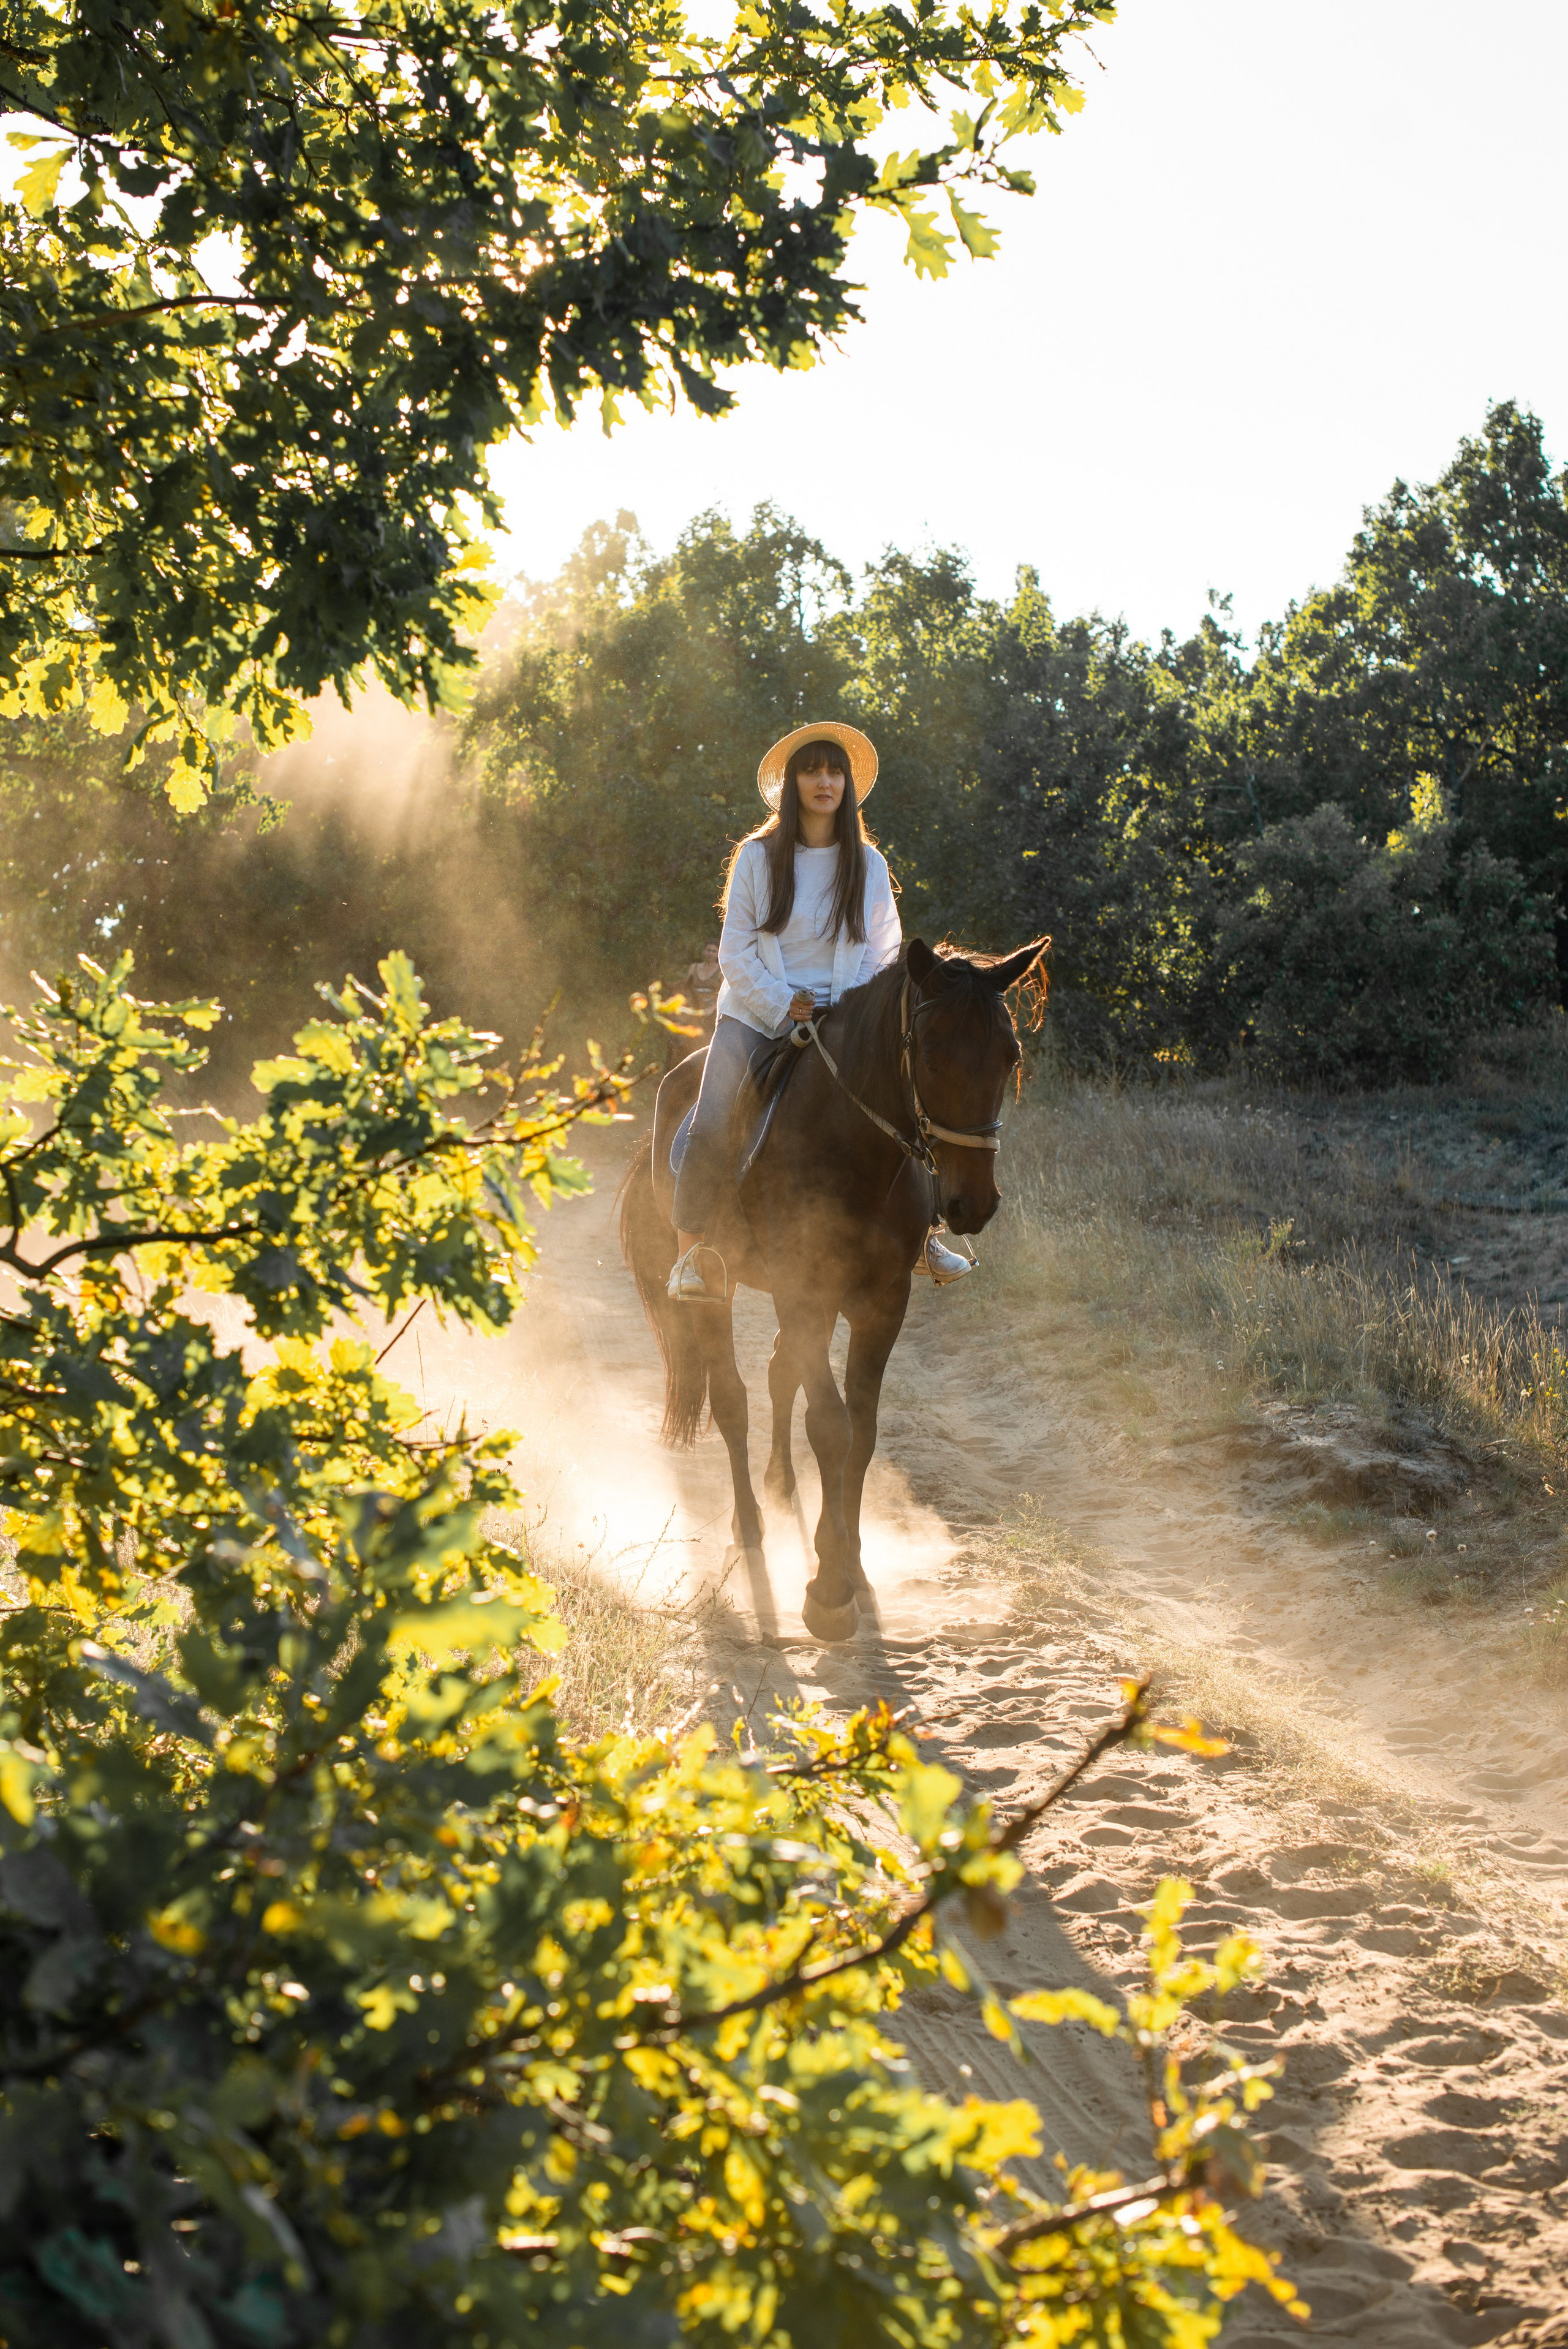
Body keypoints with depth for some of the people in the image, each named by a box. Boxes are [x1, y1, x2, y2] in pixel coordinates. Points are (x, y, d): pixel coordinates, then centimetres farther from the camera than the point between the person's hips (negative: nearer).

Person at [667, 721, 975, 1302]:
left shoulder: (868, 865, 7)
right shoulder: (758, 857, 1)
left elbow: (883, 950, 11)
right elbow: (736, 950, 0)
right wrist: (781, 1005, -12)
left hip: (842, 1018, 2)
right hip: (756, 1014, -2)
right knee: (712, 1127, -22)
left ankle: (920, 1231, 5)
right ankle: (692, 1254, -9)